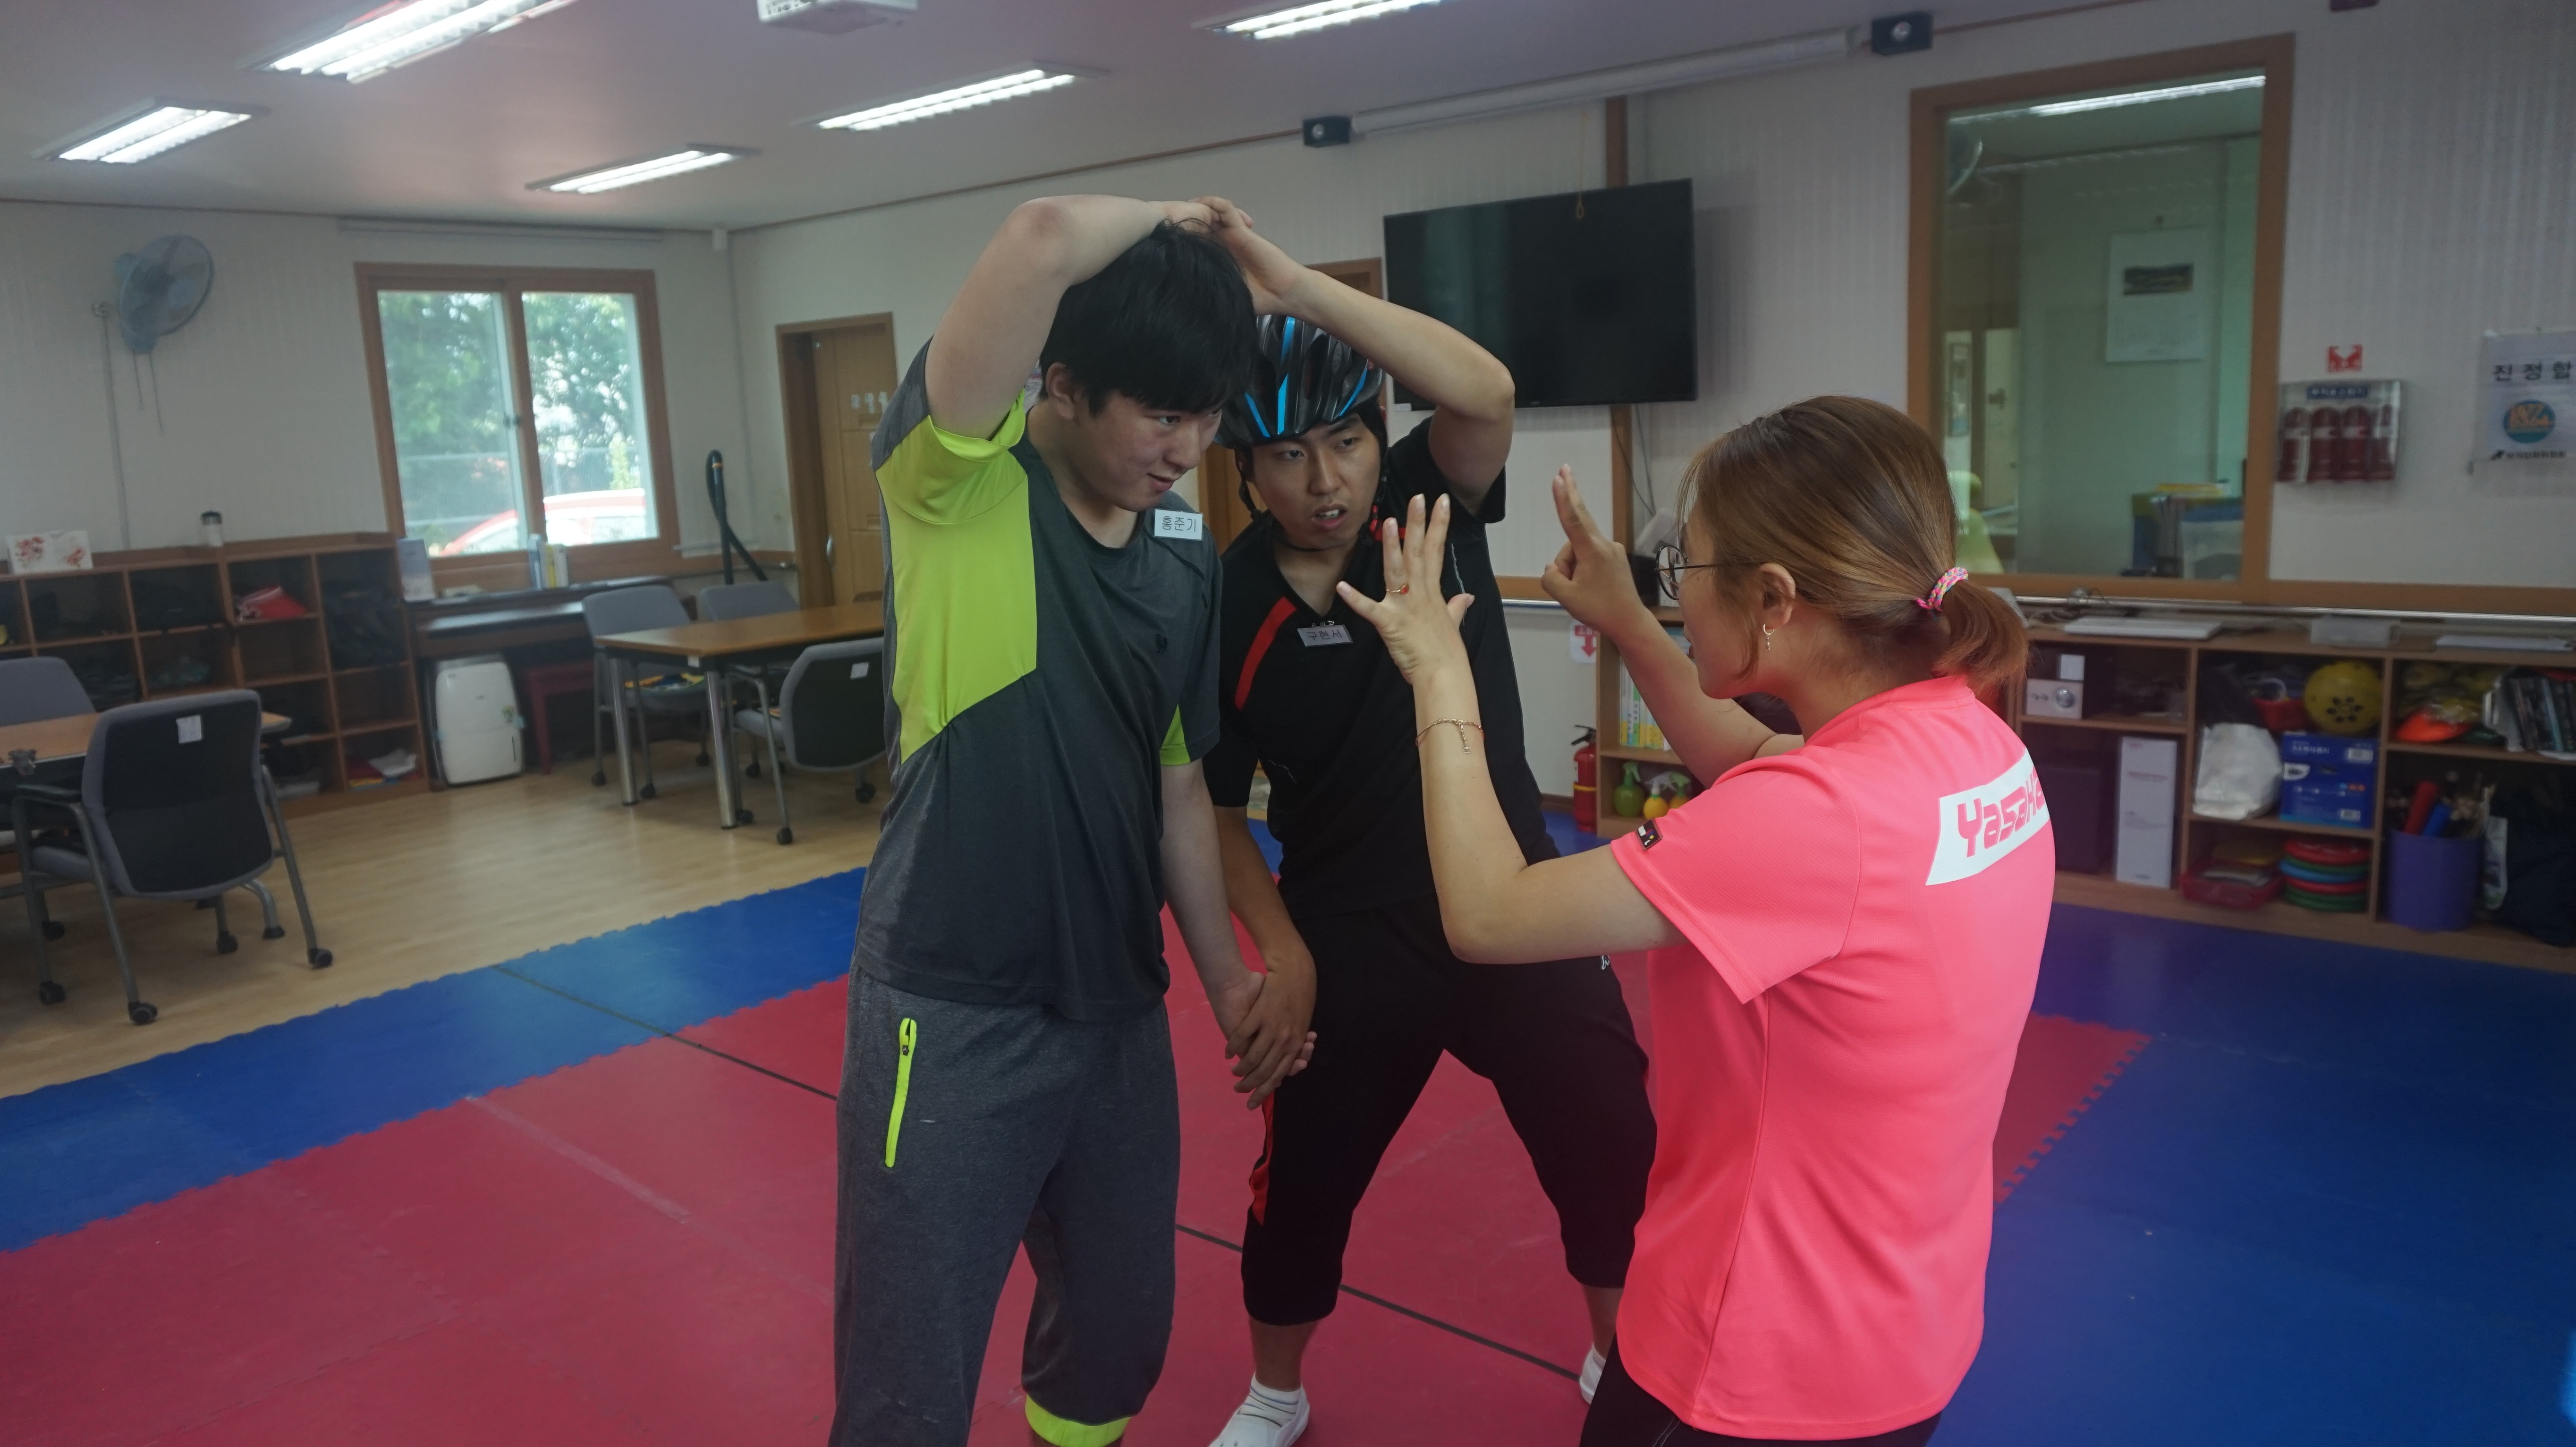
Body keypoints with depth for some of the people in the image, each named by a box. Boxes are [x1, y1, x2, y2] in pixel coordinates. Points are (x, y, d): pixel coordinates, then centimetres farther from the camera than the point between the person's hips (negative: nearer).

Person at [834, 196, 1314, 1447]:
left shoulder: (1186, 556, 6)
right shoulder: (960, 477, -12)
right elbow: (1046, 240, -28)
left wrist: (1229, 978, 15)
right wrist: (1166, 220, -9)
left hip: (1120, 1013, 6)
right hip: (951, 1019, -6)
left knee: (1119, 1342, 22)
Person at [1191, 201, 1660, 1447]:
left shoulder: (1430, 502, -9)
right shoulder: (1225, 605, -11)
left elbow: (1484, 392, -32)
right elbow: (1213, 805, -1)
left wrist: (1290, 285, -39)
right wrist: (1278, 945, -11)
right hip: (1349, 937, -1)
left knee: (1615, 1147, 13)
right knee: (1305, 1179, 12)